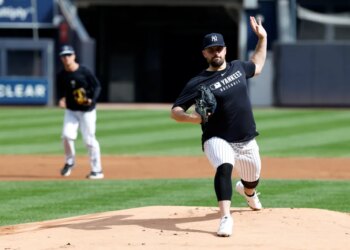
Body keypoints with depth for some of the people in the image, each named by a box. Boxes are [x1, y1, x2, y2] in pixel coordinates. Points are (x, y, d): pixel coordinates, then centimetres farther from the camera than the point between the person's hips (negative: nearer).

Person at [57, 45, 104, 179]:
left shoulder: (84, 71, -12)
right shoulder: (61, 75, -1)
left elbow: (97, 86, -7)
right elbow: (61, 90, 11)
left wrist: (92, 99, -23)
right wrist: (61, 99, -12)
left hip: (87, 110, -4)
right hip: (71, 110, 4)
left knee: (89, 140, -3)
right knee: (67, 135, -13)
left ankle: (97, 170, 7)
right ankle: (69, 162, 13)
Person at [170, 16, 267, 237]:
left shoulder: (238, 67, 5)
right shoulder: (198, 83, -11)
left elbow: (257, 66, 28)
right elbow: (175, 111, -13)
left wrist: (262, 38, 22)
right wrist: (191, 117, -34)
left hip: (247, 141, 5)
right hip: (218, 140, -5)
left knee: (252, 181, 21)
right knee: (224, 167, -35)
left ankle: (247, 192, 61)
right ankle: (225, 218, -40)